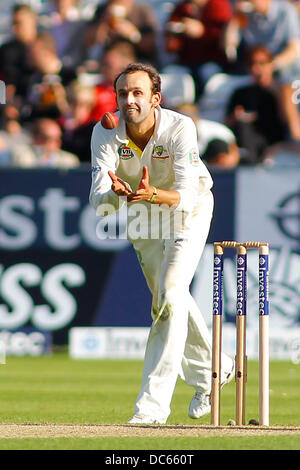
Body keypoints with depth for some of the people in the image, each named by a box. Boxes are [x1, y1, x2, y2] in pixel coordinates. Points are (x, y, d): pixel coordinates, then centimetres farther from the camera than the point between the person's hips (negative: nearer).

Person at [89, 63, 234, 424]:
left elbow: (184, 196, -40)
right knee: (166, 299, 18)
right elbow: (98, 201, -33)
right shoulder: (106, 133, -25)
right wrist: (118, 193, -56)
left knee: (170, 294, -21)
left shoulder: (180, 128, -33)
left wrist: (152, 194, -60)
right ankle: (208, 371, 43)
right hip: (142, 214, 5)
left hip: (188, 208, -5)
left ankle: (154, 404, -22)